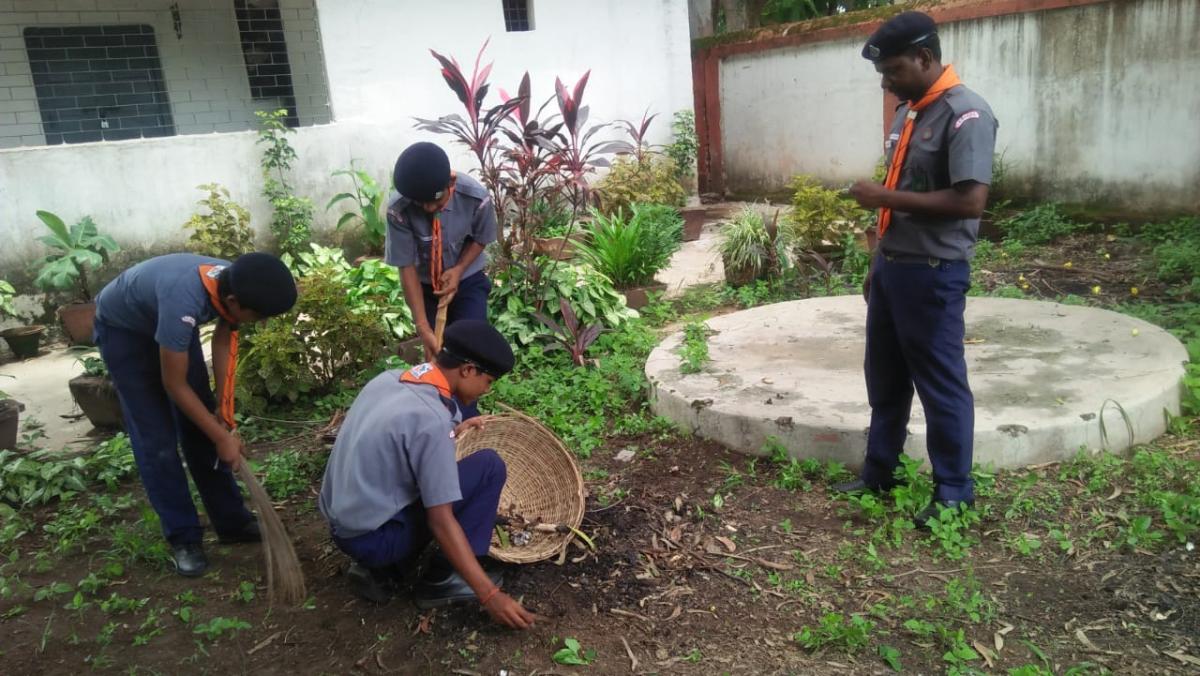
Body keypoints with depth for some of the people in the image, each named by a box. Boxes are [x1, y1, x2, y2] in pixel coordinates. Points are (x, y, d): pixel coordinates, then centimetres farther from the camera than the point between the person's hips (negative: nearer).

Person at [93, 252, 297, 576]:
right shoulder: (183, 301, -44)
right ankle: (183, 537, 6)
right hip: (122, 329, -6)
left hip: (168, 321, 6)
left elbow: (224, 342, -9)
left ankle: (232, 521, 15)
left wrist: (225, 415, -12)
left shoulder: (234, 283, -26)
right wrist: (222, 437, -24)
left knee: (200, 428, 6)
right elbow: (175, 385, -32)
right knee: (156, 440, -6)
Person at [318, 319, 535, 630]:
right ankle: (441, 579, 1)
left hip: (344, 522, 8)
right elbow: (440, 522, -22)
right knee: (488, 467, -8)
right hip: (371, 536, -8)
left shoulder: (388, 379, 1)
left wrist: (452, 433, 23)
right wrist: (489, 595, -19)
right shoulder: (431, 419, -23)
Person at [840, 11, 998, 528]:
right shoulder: (908, 112, 13)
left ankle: (955, 493, 16)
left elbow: (970, 200, -24)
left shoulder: (965, 115, -15)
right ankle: (879, 471, 31)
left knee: (941, 384, 2)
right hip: (892, 266, 9)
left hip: (933, 273, -9)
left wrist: (885, 197, -20)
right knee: (884, 378, 17)